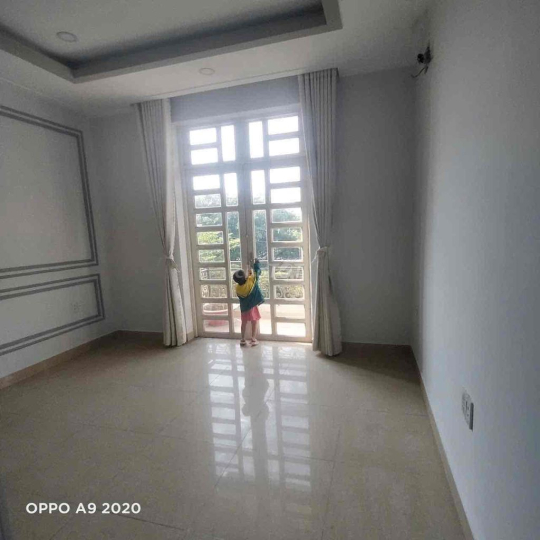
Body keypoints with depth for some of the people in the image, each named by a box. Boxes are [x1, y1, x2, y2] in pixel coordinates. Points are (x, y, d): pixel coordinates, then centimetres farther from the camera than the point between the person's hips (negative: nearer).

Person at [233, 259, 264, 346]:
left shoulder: (238, 288, -13)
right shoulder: (251, 280, -21)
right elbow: (257, 270, -10)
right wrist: (256, 262, 8)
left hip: (244, 307, 3)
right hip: (253, 306, -3)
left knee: (244, 323, 17)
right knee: (255, 322, 10)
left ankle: (243, 339, 22)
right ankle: (253, 339, 12)